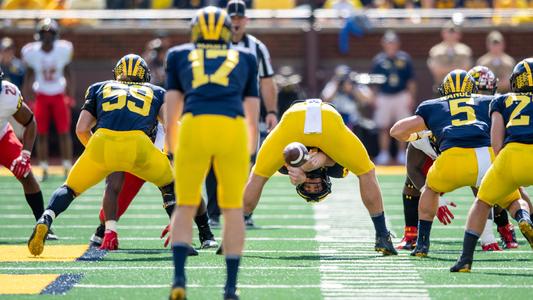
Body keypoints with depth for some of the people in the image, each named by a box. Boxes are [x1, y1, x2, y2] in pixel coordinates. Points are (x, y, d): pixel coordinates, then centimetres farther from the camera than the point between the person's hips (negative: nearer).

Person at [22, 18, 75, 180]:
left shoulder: (63, 50, -10)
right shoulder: (32, 52, -9)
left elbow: (67, 74, 2)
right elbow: (29, 76, 3)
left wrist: (70, 96, 0)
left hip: (59, 95, 0)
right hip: (41, 96, 1)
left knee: (64, 132, -3)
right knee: (41, 134, 0)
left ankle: (68, 167, 5)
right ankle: (44, 170, 8)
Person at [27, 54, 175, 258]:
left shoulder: (100, 88, 30)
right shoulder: (155, 93, 30)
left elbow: (81, 129, 19)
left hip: (102, 142, 0)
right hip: (138, 144, 0)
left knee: (71, 188, 22)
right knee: (170, 185, 26)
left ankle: (44, 222, -4)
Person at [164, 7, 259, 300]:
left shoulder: (179, 55, 23)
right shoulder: (245, 58, 26)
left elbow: (172, 107, 18)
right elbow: (253, 111, 24)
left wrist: (172, 151, 26)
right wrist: (249, 151, 35)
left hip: (194, 127, 0)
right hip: (232, 129, 0)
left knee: (185, 207, 12)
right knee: (232, 208, 12)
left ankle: (179, 276, -5)